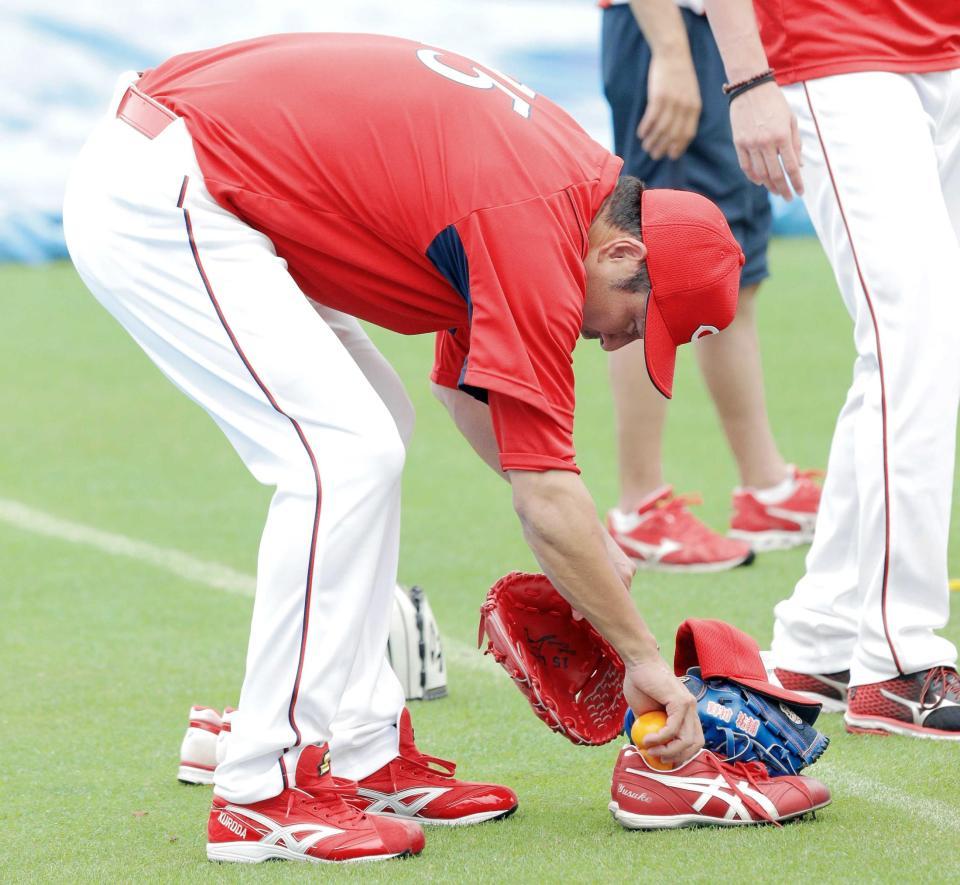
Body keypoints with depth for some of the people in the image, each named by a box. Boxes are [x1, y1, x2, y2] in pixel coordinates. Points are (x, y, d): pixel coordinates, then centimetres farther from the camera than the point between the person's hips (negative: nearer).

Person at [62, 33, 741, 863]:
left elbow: (467, 384, 25)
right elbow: (546, 498, -16)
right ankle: (264, 794, -9)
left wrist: (594, 545, 21)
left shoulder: (568, 170, 12)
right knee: (346, 454, -14)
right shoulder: (538, 233, -17)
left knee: (372, 431, 14)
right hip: (154, 204, -11)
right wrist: (644, 659, -6)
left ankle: (364, 758, 15)